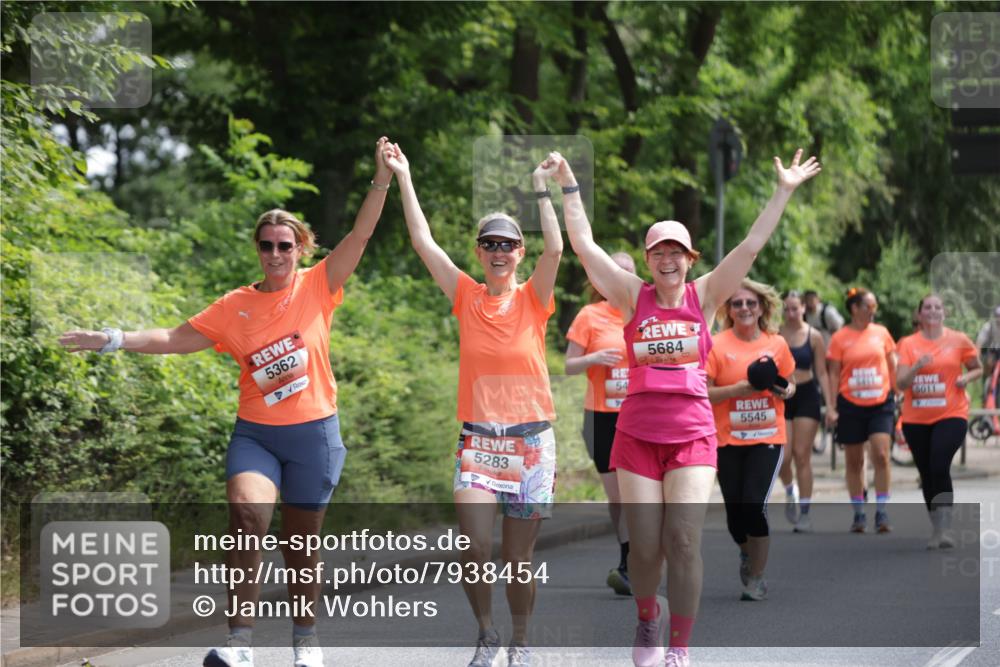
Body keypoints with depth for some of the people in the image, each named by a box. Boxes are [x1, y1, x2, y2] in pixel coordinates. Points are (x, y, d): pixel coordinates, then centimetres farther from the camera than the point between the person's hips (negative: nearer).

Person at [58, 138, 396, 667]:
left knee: (301, 543, 7)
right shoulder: (236, 307, 3)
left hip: (314, 434, 0)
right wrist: (114, 341, -2)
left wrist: (381, 182, -19)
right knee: (246, 514, -25)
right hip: (255, 434, 0)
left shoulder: (317, 288, -1)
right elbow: (179, 338, 6)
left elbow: (360, 236, -8)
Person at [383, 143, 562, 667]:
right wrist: (403, 179, -5)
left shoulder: (533, 299, 1)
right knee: (476, 549, -15)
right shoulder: (466, 297, 4)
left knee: (518, 558, 4)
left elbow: (555, 249, -16)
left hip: (530, 440, -1)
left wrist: (541, 188, -18)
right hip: (477, 440, 1)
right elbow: (423, 242, -3)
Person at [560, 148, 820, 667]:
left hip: (693, 434, 0)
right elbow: (584, 246, 1)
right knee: (644, 547, -1)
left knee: (683, 542, -11)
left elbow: (751, 245, 2)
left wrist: (784, 191, -1)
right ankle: (647, 617, 30)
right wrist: (568, 188, 0)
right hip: (637, 433, 0)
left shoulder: (704, 297, 5)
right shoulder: (633, 297, 4)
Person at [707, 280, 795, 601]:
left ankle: (756, 577, 4)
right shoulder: (717, 345, -4)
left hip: (767, 438, 0)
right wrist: (738, 388, -19)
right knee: (734, 509, 5)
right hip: (729, 440, 0)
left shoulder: (777, 344, 3)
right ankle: (746, 552, 39)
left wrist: (786, 391, -7)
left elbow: (789, 385, 16)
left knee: (754, 505, -13)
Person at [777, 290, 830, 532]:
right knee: (783, 455, -9)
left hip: (807, 396, 0)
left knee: (802, 455, -2)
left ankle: (805, 513, 4)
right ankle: (790, 492, 24)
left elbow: (821, 373, 3)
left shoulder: (814, 336, 1)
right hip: (780, 397, 0)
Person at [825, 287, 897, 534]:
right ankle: (859, 514, 18)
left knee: (881, 455, -13)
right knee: (854, 461, 7)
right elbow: (834, 374, 1)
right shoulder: (840, 338, -2)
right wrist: (831, 407, -4)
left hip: (881, 403, 1)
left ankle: (882, 513, -7)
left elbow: (893, 366, 13)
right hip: (851, 405, -1)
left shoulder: (881, 332, 5)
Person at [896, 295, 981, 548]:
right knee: (926, 474, 9)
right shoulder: (909, 344, 2)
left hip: (951, 415, -3)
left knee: (940, 467, -21)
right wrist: (917, 366, -24)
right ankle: (936, 528, 22)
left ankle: (943, 529, -19)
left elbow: (978, 368, 15)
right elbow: (901, 383, -6)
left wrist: (967, 377, -7)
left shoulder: (958, 340, 1)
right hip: (916, 420, 3)